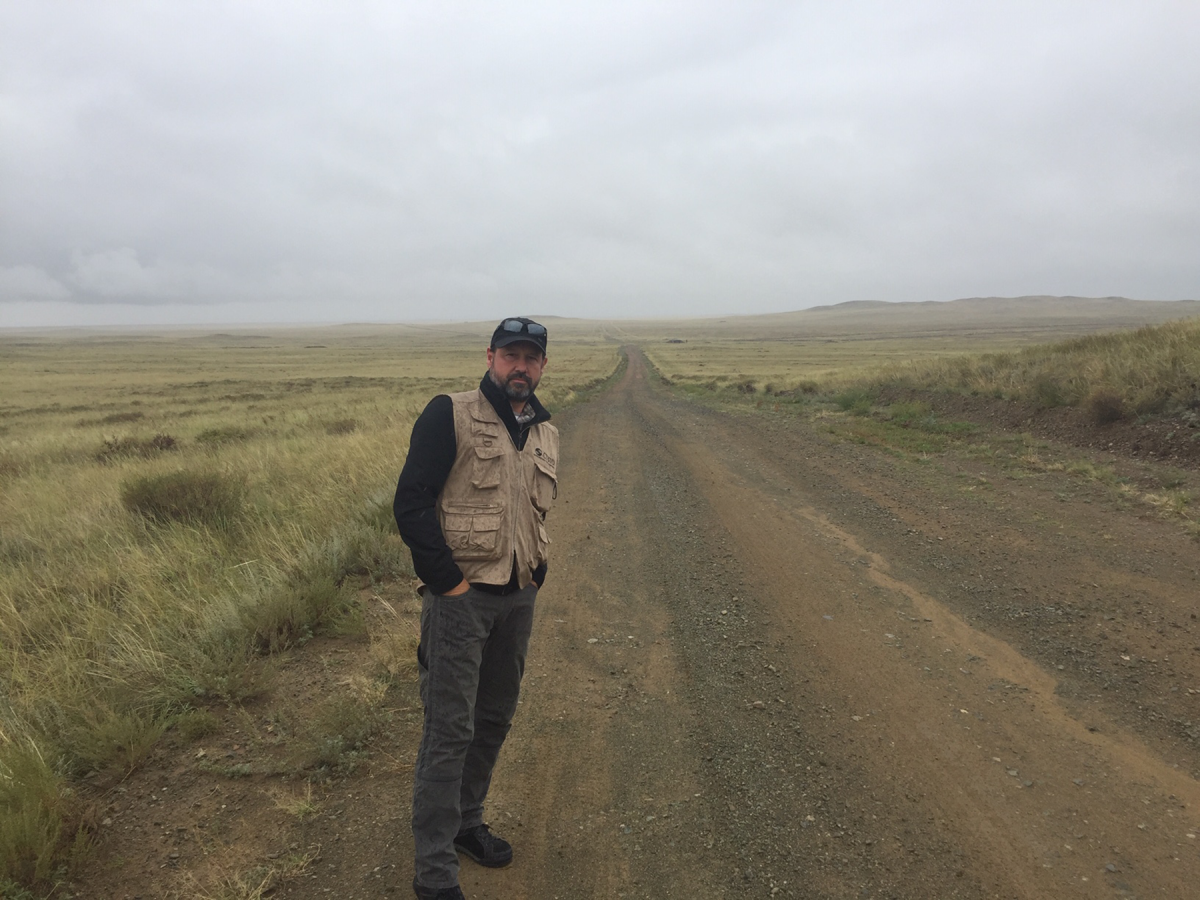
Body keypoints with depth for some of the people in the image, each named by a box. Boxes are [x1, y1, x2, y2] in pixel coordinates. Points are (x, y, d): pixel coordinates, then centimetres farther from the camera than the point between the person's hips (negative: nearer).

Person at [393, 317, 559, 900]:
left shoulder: (545, 433, 10)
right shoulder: (450, 416, -10)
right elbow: (411, 503, -15)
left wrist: (536, 574, 9)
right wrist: (447, 582, -16)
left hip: (518, 598, 7)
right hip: (460, 596, -6)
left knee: (494, 720, 18)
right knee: (450, 731, -2)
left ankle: (466, 823, 38)